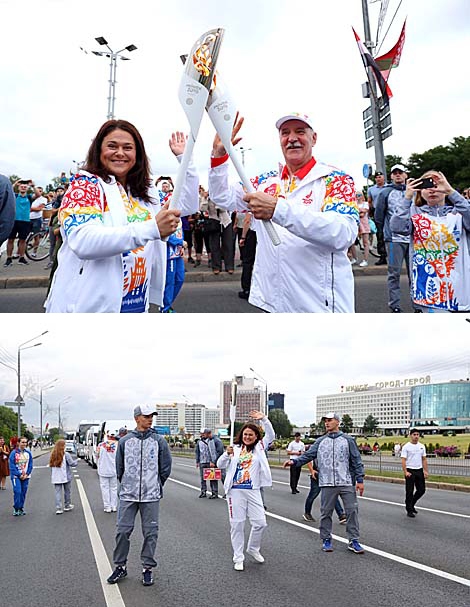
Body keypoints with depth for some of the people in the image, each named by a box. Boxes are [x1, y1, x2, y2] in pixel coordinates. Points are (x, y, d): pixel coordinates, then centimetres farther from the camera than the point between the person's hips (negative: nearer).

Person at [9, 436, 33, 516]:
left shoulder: (28, 453, 2)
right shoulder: (14, 453, -8)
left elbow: (30, 465, 6)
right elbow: (12, 466, -9)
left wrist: (26, 474, -6)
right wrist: (19, 475, -11)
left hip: (26, 476, 3)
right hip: (16, 476, -3)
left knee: (23, 493, 6)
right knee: (17, 492, -12)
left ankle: (21, 508, 17)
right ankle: (16, 509, 1)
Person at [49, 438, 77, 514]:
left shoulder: (53, 455, 0)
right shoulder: (66, 455, -14)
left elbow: (51, 465, 4)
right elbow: (72, 463, -13)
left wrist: (52, 475, 15)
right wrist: (76, 461, 6)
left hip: (56, 478, 3)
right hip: (66, 477, -3)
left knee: (58, 492, 5)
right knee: (67, 491, 14)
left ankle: (58, 508, -2)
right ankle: (67, 506, 24)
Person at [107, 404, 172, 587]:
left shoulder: (159, 441, -1)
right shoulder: (125, 441, 1)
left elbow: (166, 468, 5)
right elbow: (119, 467, 11)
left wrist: (155, 486, 9)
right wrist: (126, 485, 11)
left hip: (151, 496, 0)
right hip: (128, 496, 1)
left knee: (150, 532, 5)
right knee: (122, 531, 3)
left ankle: (148, 568, 18)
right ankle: (120, 566, 19)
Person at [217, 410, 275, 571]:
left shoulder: (259, 447, 8)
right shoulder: (235, 448, 2)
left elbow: (271, 435, -4)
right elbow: (220, 464, -1)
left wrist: (264, 419, -16)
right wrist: (227, 454, -20)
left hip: (253, 490, 2)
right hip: (235, 491, -2)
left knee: (260, 522, 3)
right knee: (237, 524, 3)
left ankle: (253, 548, 30)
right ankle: (238, 558, 16)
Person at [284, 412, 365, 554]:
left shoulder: (348, 440, 4)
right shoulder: (320, 441, 9)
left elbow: (356, 461, 2)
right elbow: (308, 455, 1)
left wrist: (360, 480, -4)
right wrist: (294, 462, -15)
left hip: (347, 483, -1)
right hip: (328, 484, 1)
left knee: (352, 510, 1)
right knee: (326, 512, 6)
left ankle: (353, 541, 11)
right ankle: (326, 540, 19)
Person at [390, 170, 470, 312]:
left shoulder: (458, 212, 8)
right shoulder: (415, 212, 7)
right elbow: (397, 227, -11)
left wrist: (452, 192, -20)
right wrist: (407, 197, -13)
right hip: (428, 284, -1)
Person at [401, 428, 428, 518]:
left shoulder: (422, 446, 8)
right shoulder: (406, 446, -9)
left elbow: (424, 459, 11)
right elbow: (403, 460, -13)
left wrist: (425, 471, 3)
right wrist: (405, 472, -22)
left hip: (419, 471, 6)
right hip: (410, 471, -6)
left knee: (421, 490, 8)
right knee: (409, 491, 1)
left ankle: (411, 504, 29)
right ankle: (409, 510, 10)